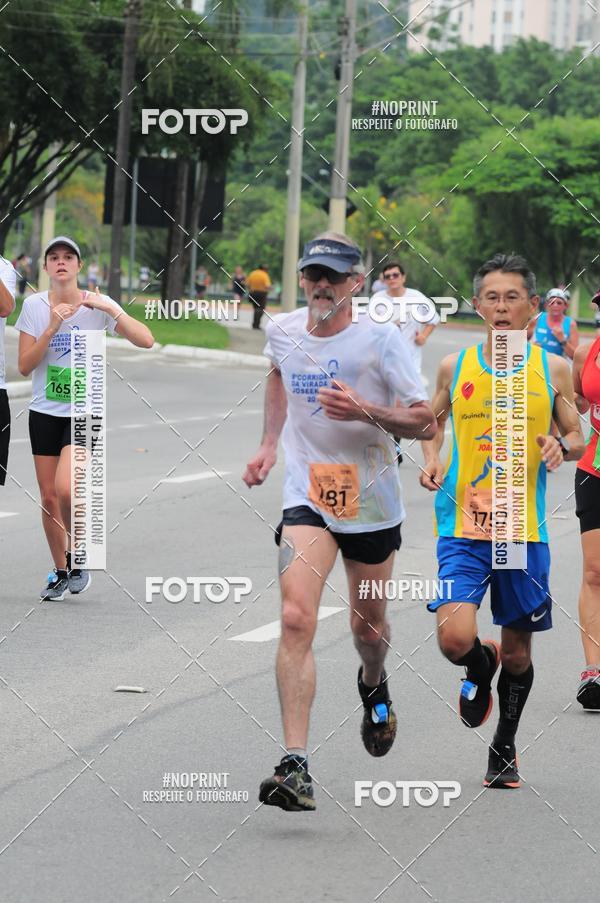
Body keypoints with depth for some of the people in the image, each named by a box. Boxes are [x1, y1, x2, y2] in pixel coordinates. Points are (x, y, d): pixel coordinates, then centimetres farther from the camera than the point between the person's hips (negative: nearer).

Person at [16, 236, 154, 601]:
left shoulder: (98, 305, -5)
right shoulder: (34, 306, -1)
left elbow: (145, 340, -14)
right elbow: (25, 366, -5)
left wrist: (109, 309, -23)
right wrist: (51, 328, -17)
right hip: (45, 411, 3)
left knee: (65, 489, -21)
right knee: (49, 496, 4)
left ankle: (79, 557, 3)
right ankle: (61, 572, 22)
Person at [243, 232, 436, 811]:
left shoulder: (380, 340, -13)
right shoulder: (282, 332, -1)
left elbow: (425, 422, -11)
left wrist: (365, 412, -27)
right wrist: (269, 444, 18)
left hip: (371, 503, -1)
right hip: (307, 497, 1)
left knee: (367, 626, 15)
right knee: (296, 618, -20)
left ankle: (374, 688, 55)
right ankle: (295, 766, -25)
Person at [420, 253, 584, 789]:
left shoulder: (551, 369, 1)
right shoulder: (455, 367, 2)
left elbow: (576, 437, 9)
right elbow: (433, 421, 18)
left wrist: (563, 447, -14)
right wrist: (433, 462, -1)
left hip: (525, 529, 1)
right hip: (463, 526, -1)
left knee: (517, 651, 10)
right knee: (455, 638, -19)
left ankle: (505, 747, 32)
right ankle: (481, 668, 18)